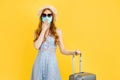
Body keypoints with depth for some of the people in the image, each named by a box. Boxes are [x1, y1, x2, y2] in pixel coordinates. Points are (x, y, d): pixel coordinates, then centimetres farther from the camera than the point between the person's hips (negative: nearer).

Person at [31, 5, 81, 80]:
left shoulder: (57, 32, 0)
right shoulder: (37, 31, 6)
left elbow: (62, 50, 2)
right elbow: (37, 46, -12)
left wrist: (74, 52, -16)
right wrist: (43, 30, -8)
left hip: (51, 62, -1)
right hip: (40, 62, 2)